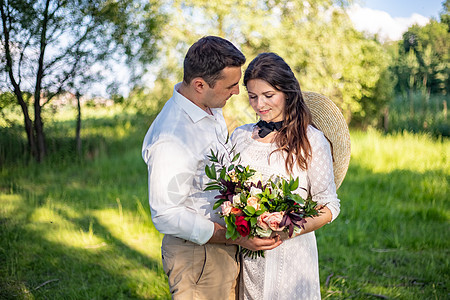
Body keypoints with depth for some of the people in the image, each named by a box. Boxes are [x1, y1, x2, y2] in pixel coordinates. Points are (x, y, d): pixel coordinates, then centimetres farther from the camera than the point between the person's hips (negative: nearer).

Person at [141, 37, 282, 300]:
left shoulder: (212, 110, 3)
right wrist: (236, 238, -25)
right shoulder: (170, 139, -28)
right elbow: (166, 216, -25)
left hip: (226, 246, 9)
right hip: (196, 253, -8)